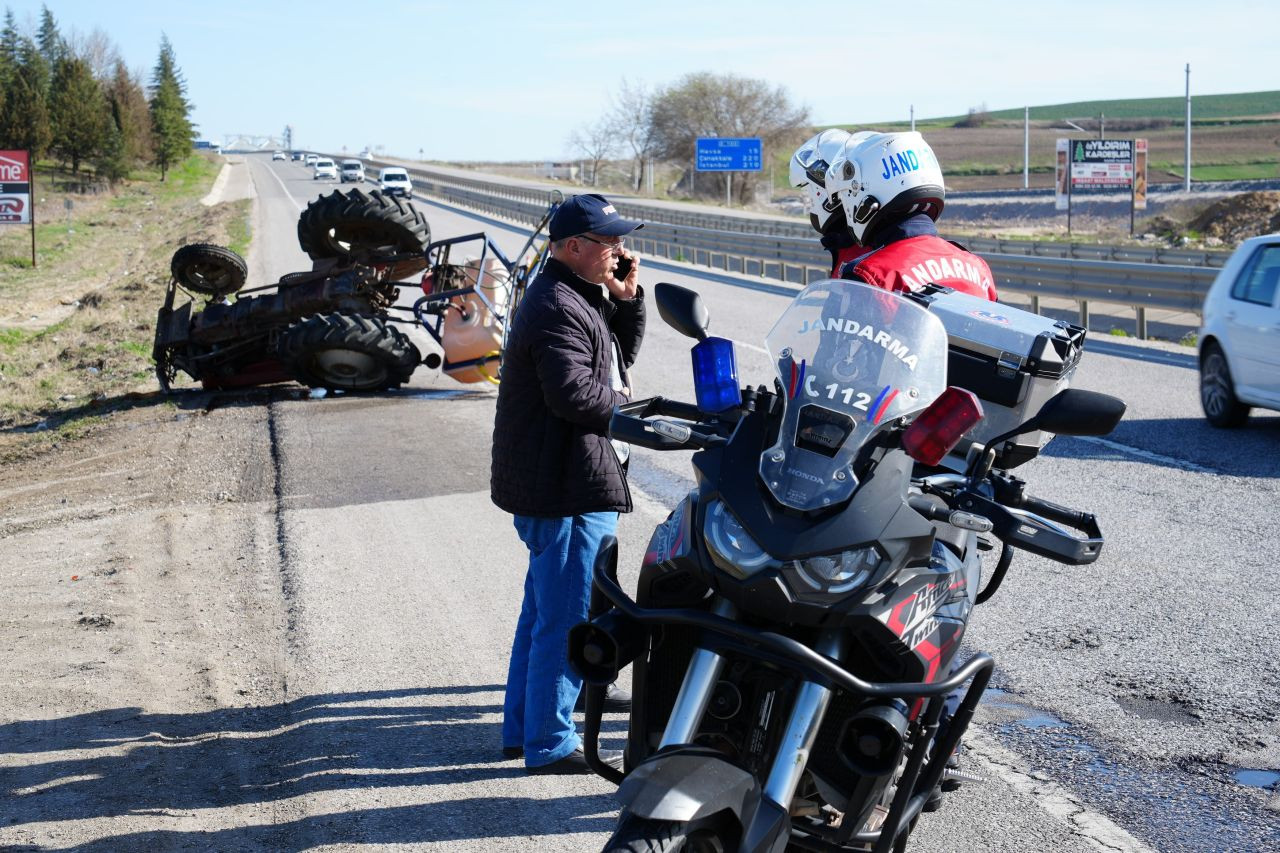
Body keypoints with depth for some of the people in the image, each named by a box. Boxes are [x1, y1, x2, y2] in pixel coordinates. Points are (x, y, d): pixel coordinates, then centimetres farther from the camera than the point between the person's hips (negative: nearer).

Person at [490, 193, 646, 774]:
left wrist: (626, 298, 5)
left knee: (546, 608, 19)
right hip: (566, 490, -11)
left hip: (560, 483, 11)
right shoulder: (558, 309, -20)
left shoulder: (582, 296, 15)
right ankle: (550, 743, 2)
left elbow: (621, 354, 19)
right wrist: (621, 400, -11)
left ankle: (524, 725, 31)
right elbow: (573, 393, -28)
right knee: (568, 614, -5)